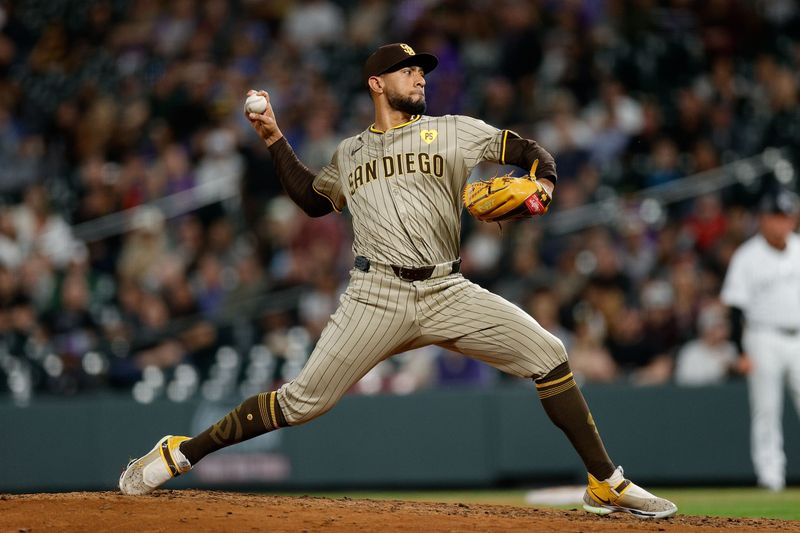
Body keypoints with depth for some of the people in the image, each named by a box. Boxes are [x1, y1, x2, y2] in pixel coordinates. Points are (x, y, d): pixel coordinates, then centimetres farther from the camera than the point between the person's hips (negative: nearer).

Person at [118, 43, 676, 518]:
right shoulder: (350, 152, 19)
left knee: (547, 355, -13)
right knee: (304, 400, -9)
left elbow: (531, 151, 10)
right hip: (377, 298, 0)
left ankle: (606, 483, -5)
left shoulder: (453, 131, 12)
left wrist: (540, 187, -12)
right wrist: (275, 139, 25)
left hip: (447, 293, 1)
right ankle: (181, 453, 4)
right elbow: (312, 199, 32)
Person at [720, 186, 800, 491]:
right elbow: (736, 308, -7)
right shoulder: (747, 257, -5)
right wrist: (741, 351, -13)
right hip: (764, 338, -3)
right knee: (766, 409, -3)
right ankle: (770, 473, 1)